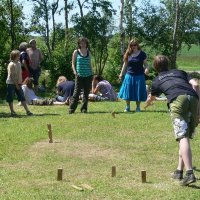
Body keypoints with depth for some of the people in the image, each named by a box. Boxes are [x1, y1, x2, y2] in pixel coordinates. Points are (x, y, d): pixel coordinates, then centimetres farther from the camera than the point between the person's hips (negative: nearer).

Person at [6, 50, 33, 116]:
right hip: (11, 83, -7)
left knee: (22, 97, 3)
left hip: (18, 84, 7)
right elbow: (11, 76, -16)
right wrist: (16, 84, -15)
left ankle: (27, 111, 2)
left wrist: (20, 82, 7)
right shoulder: (11, 64, -14)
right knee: (10, 98, 3)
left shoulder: (19, 63, 9)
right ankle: (12, 111, 10)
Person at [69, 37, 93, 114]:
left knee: (86, 93, 5)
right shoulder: (76, 52, 4)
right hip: (79, 75, -3)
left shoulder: (88, 52, 12)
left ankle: (84, 108, 12)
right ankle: (72, 108, -4)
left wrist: (92, 74, 11)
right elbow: (73, 64, 4)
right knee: (77, 92, -7)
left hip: (88, 75, 3)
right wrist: (75, 72, -11)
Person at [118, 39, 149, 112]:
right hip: (129, 75, 2)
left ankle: (138, 107, 16)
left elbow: (145, 64, 1)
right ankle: (127, 107, 16)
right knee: (128, 91, 3)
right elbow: (125, 64, 12)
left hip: (139, 76, -2)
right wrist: (121, 74, 11)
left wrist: (146, 69, -20)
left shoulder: (142, 54, -2)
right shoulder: (128, 54, 4)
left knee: (138, 92, 2)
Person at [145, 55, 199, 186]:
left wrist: (147, 104, 76)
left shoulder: (157, 80, 32)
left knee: (183, 137, -12)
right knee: (187, 137, 15)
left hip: (177, 99, -3)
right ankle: (179, 171, 17)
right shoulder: (180, 72, 35)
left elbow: (151, 98, 53)